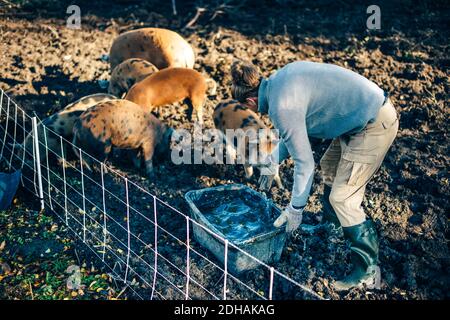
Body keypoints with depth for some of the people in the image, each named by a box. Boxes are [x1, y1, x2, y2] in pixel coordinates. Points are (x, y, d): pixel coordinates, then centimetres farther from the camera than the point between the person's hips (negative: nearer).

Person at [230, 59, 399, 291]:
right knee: (329, 168, 25)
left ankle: (368, 272, 9)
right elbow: (296, 130, 19)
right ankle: (329, 227, 46)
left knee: (342, 198, -5)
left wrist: (295, 209, -7)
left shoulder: (281, 107, -22)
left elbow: (304, 162, -17)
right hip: (374, 104, 10)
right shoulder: (280, 78, 6)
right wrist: (273, 162, 24)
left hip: (375, 126, -10)